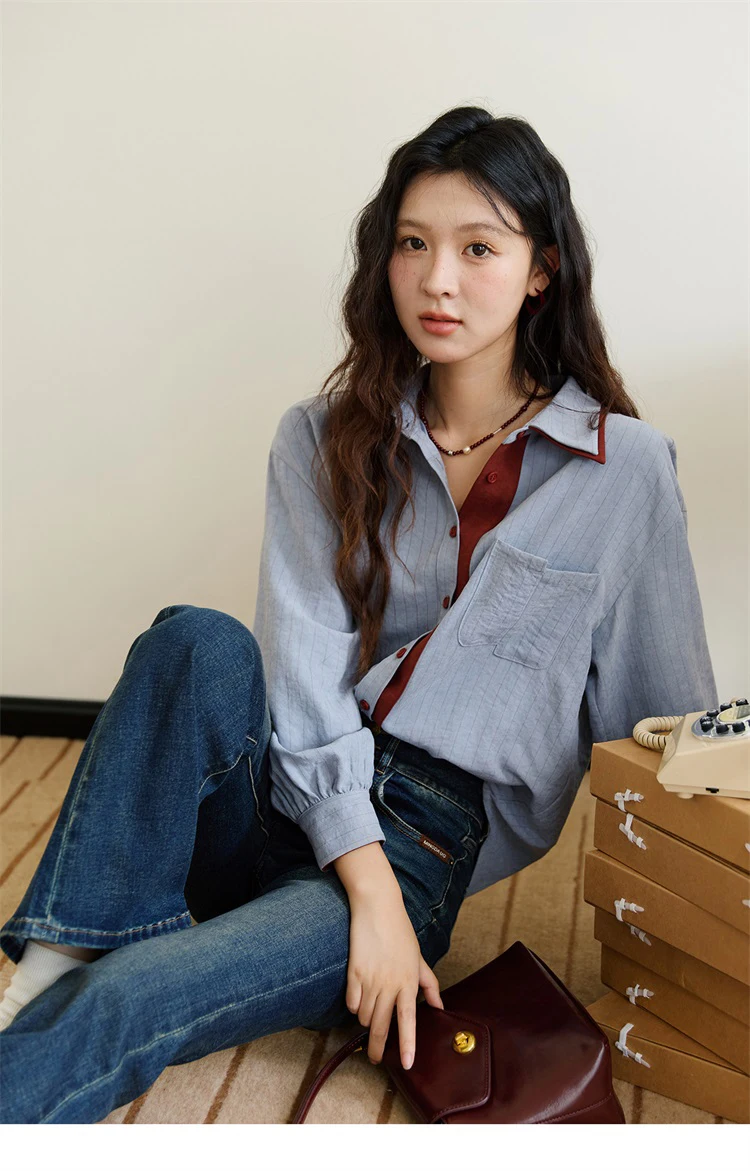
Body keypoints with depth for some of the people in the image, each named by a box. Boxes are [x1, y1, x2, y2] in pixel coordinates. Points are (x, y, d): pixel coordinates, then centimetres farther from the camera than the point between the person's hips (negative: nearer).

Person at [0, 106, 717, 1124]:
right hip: (289, 799, 3)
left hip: (435, 841, -2)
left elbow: (662, 710, 6)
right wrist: (366, 886, -18)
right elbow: (304, 668, -7)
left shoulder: (627, 468, -1)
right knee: (198, 644, -31)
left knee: (111, 1008, -27)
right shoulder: (326, 439, 4)